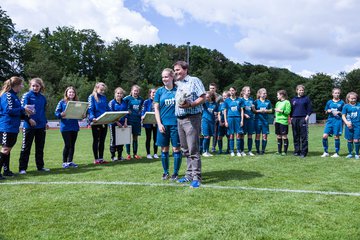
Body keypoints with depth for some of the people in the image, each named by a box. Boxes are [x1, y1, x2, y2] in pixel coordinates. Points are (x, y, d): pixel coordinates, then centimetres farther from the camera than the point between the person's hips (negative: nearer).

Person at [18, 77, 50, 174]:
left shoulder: (43, 98, 12)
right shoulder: (27, 96, -4)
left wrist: (45, 122, 11)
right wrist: (29, 119, -25)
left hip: (41, 126, 5)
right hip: (29, 126, -5)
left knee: (40, 147, 12)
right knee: (26, 147, 0)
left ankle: (40, 166, 22)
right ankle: (22, 168, 6)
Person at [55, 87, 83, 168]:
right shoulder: (62, 102, 0)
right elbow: (56, 113, -5)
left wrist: (83, 116, -9)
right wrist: (61, 114, -25)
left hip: (74, 126, 4)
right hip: (65, 127, -4)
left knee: (72, 145, 9)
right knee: (67, 145, -4)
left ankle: (70, 161, 19)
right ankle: (64, 162, 9)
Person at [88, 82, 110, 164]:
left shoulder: (104, 97, 13)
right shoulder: (92, 97, -4)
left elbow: (108, 109, 15)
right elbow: (90, 109, -12)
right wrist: (92, 118, -29)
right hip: (96, 122, -6)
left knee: (102, 141, 10)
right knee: (96, 140, 4)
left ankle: (101, 158, 18)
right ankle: (96, 159, 10)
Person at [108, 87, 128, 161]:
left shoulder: (124, 103, 11)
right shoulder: (112, 102, -3)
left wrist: (125, 123, -1)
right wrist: (117, 122, -17)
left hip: (122, 123, 5)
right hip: (113, 123, -4)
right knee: (113, 139, 1)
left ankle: (120, 155, 15)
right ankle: (113, 156, 7)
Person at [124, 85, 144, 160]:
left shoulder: (141, 99, 8)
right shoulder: (127, 98, -3)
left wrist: (142, 116, 8)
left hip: (137, 120, 3)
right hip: (129, 120, -3)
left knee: (135, 137, 9)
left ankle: (135, 154, 17)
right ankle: (128, 154, 9)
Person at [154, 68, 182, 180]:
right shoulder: (160, 91, 5)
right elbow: (156, 109, 5)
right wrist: (159, 124, -4)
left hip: (176, 123, -1)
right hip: (163, 124, 2)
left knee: (176, 149, 2)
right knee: (164, 149, 8)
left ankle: (176, 173, 14)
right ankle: (165, 172, 22)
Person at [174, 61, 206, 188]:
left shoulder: (194, 81, -2)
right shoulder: (178, 84, 19)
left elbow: (203, 98, -10)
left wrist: (190, 105, -22)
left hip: (191, 119, -8)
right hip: (180, 119, 8)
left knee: (193, 150, -9)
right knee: (185, 150, 11)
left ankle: (196, 177, -4)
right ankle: (189, 174, 19)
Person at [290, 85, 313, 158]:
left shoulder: (306, 99, 5)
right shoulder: (293, 100, 14)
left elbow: (310, 109, 3)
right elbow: (291, 110, 17)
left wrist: (307, 117, -9)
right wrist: (291, 118, 6)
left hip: (303, 119, -3)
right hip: (294, 119, 4)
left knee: (304, 136, -6)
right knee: (296, 136, 6)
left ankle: (304, 152, -3)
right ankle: (296, 151, 14)